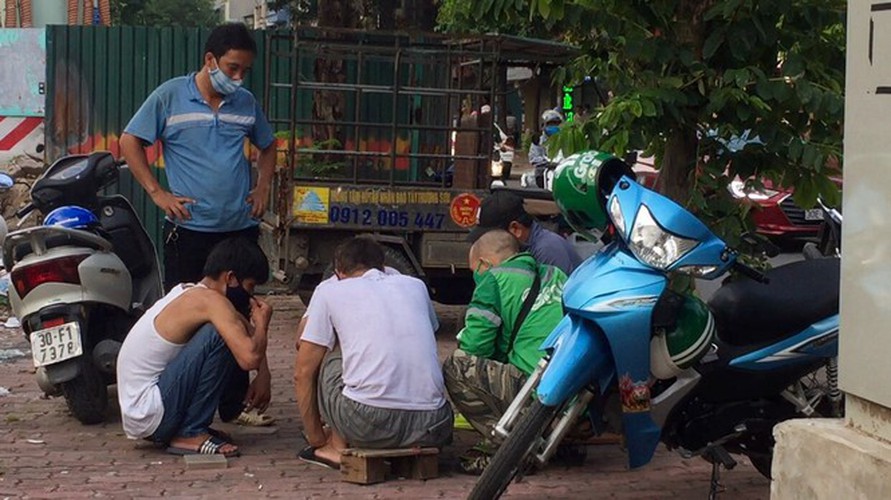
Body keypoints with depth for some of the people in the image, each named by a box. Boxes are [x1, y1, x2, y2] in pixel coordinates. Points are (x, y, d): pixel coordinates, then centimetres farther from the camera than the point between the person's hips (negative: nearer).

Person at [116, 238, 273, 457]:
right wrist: (262, 322, -9)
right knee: (217, 335, -21)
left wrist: (263, 374, 1)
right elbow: (250, 357, -29)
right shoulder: (210, 300, -17)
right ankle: (191, 434, -14)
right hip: (147, 415, -10)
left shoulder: (189, 292, 10)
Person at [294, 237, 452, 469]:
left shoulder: (329, 291, 13)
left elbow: (303, 373, 14)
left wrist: (316, 439, 26)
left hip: (370, 422, -3)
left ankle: (337, 447, 17)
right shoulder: (415, 285, 22)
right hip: (431, 426, 4)